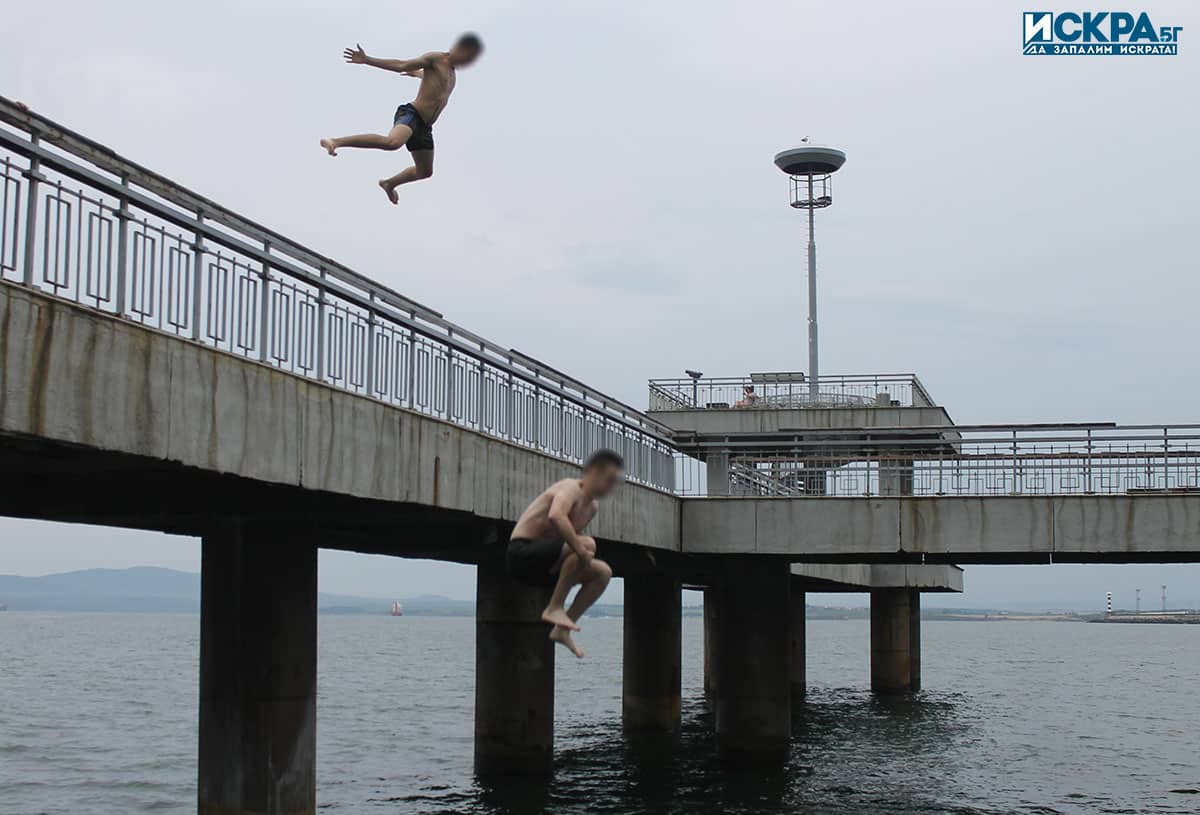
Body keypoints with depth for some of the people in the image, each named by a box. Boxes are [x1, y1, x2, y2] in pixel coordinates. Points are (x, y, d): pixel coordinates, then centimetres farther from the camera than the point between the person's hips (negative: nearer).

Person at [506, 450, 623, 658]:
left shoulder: (592, 507, 15)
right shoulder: (571, 488, -14)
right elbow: (555, 516, -36)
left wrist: (585, 555, 5)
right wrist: (581, 549, -37)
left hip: (542, 563, 10)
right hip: (522, 551, -10)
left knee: (603, 572, 5)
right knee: (588, 543, -27)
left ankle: (562, 630, 3)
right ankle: (554, 608, -21)